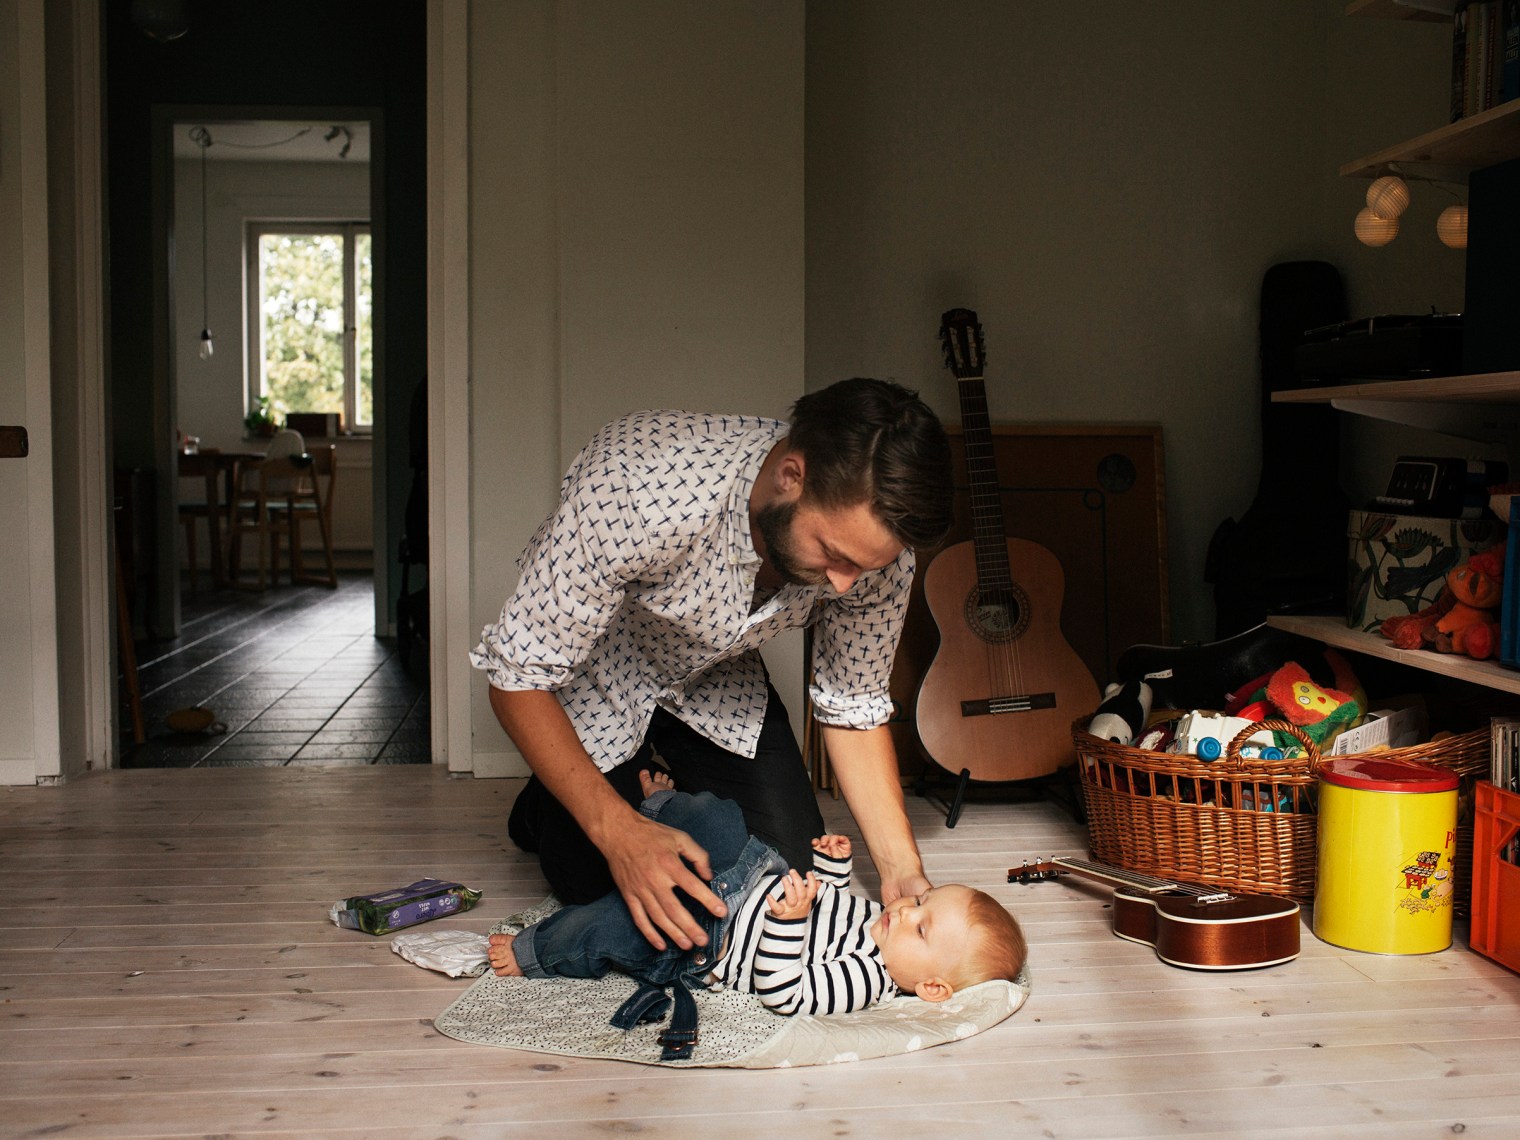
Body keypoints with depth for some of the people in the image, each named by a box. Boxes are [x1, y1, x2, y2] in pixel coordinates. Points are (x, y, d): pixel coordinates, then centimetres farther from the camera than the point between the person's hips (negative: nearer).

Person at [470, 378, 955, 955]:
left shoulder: (875, 543, -28)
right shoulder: (634, 488, -43)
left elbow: (853, 708, -12)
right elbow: (517, 677, -32)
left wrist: (903, 870, -23)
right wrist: (616, 829, -40)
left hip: (714, 675, 4)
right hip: (595, 676, -3)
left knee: (793, 861, -5)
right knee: (587, 881, -9)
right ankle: (541, 808, 24)